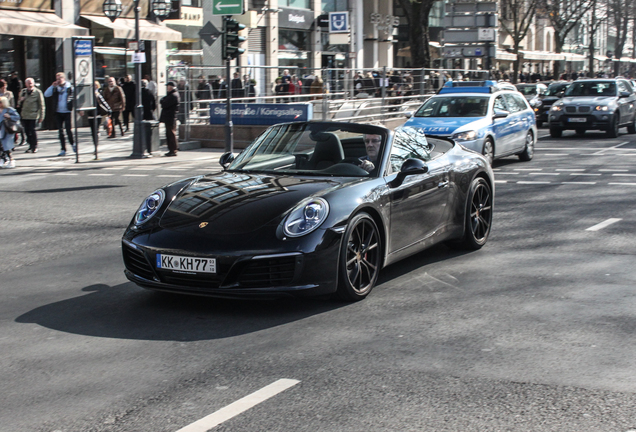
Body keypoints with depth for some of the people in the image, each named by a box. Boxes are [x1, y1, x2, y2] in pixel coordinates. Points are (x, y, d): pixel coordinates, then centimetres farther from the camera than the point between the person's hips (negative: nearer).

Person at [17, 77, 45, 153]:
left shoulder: (37, 92, -4)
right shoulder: (23, 92, 10)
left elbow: (42, 105, -2)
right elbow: (19, 103, 19)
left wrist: (41, 116, -5)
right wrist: (20, 100, -6)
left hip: (33, 115, -5)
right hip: (24, 115, 5)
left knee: (32, 131, -7)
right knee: (27, 131, 6)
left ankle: (35, 147, 5)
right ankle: (31, 146, 17)